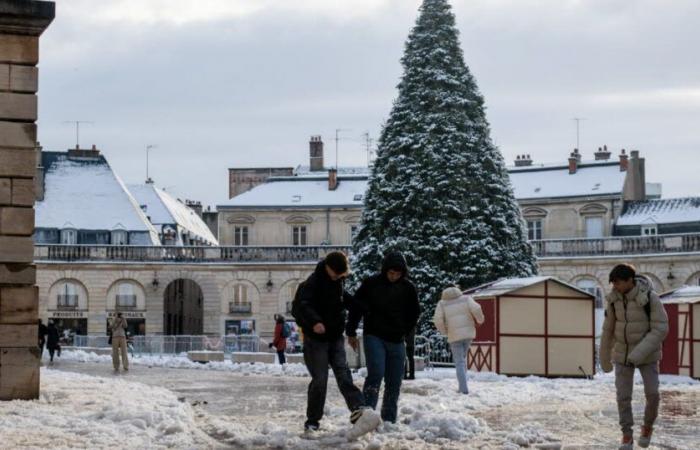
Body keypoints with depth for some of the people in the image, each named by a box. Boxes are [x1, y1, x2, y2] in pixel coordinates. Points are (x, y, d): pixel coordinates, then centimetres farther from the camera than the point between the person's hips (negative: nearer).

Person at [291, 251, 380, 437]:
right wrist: (314, 321, -47)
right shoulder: (312, 283, -15)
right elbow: (300, 305, -30)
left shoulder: (337, 282, 8)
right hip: (316, 339, -6)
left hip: (336, 337, 6)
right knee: (320, 380, -6)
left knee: (343, 374, -9)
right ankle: (312, 422, 8)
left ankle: (358, 411, -25)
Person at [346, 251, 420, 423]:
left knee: (394, 382, 5)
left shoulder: (408, 288, 2)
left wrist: (404, 331, 8)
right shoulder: (371, 284, -7)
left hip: (397, 341, 4)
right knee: (376, 374, -20)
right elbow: (356, 307, 0)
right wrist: (351, 333, 2)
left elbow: (414, 313, 15)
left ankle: (389, 421, 13)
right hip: (374, 337, -4)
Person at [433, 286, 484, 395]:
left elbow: (438, 320, -9)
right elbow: (476, 309, -12)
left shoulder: (442, 303, 4)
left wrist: (444, 331, 7)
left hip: (454, 336, -2)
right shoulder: (466, 299, 6)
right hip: (469, 333, 2)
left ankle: (464, 389, -9)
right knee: (462, 357, 21)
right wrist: (480, 319, 7)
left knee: (459, 363, 3)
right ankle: (462, 385, 15)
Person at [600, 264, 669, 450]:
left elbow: (661, 329, -22)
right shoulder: (614, 299, -8)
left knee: (652, 394, -8)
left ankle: (648, 426, 20)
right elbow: (608, 329, 3)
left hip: (647, 354, -3)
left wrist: (639, 354, -29)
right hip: (623, 352, 3)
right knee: (623, 396, -4)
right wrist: (604, 358, 10)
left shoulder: (650, 298, -21)